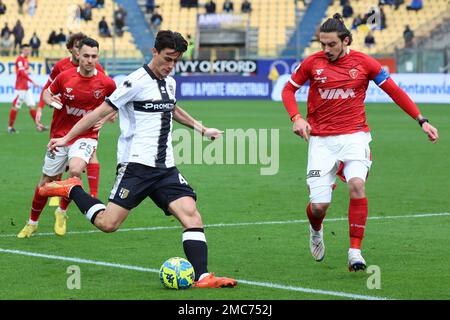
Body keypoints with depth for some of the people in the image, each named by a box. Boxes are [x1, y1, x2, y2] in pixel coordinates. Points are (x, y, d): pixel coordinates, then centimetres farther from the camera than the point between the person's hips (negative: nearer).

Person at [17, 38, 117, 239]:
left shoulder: (106, 83, -9)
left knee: (75, 171, -31)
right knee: (46, 182, 9)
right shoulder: (65, 77, -7)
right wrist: (51, 100, -12)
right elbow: (47, 93, 10)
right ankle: (32, 223, 32)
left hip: (85, 137, -2)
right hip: (60, 136, 2)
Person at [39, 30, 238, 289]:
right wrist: (67, 138, -5)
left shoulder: (170, 83, 15)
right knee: (108, 224, -12)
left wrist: (202, 129, 46)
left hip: (166, 168, 6)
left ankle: (202, 277, -18)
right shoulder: (137, 81, -8)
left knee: (191, 214, -13)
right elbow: (102, 111, -6)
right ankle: (72, 190, 12)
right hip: (137, 165, -6)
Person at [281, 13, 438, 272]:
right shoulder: (312, 63, -1)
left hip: (354, 136, -1)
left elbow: (395, 91, 4)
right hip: (321, 140, 1)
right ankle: (316, 231, 32)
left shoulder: (363, 62, -2)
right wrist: (296, 118, -6)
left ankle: (355, 251, -18)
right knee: (319, 205, -7)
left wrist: (422, 121, -1)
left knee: (357, 184, -28)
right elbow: (289, 90, 12)